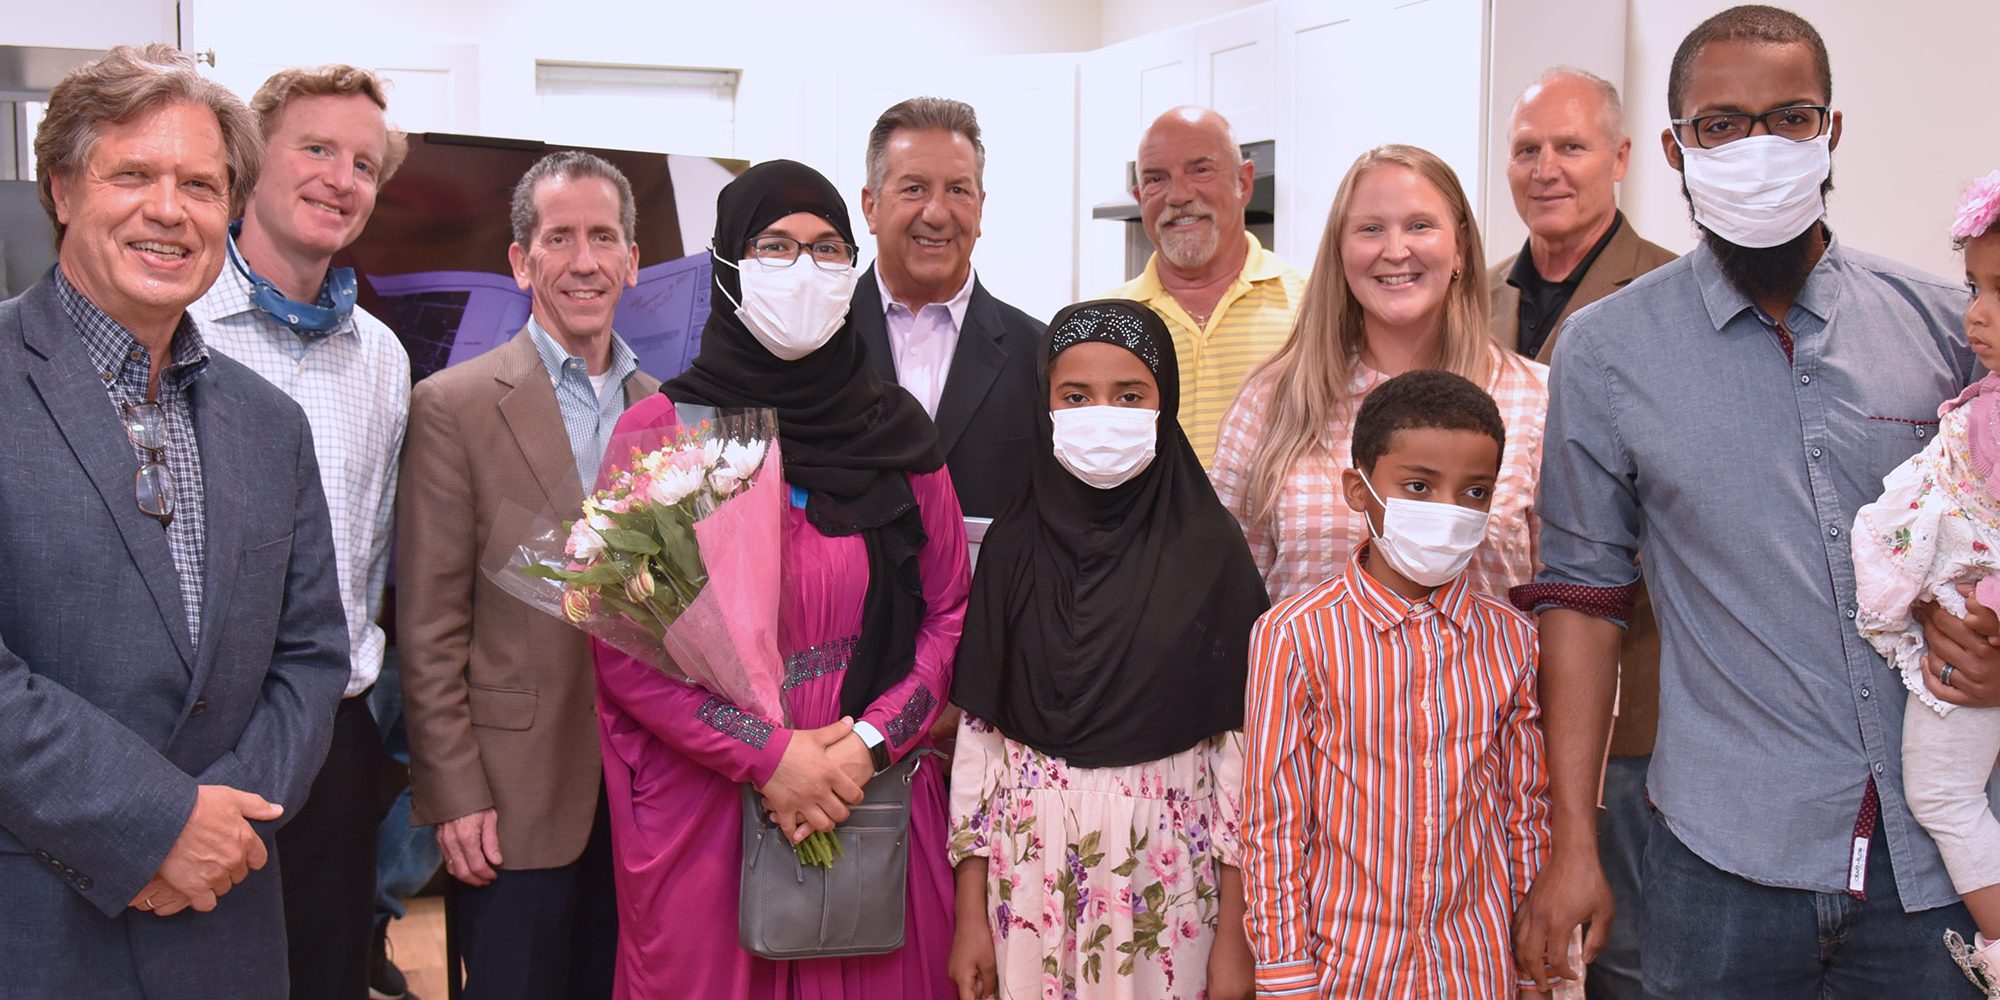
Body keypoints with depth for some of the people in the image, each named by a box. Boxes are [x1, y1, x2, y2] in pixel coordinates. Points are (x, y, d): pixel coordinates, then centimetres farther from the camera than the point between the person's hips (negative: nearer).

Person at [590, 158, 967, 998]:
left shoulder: (898, 430, 5)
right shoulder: (659, 431, -3)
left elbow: (949, 613, 5)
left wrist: (871, 742, -8)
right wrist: (767, 755, -13)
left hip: (876, 798, 2)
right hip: (704, 813, -2)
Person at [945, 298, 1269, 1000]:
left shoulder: (1211, 548, -5)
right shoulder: (1014, 546, 0)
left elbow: (1241, 745, -5)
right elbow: (978, 730, 1)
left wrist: (1235, 939, -6)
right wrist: (969, 919, 0)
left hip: (1169, 871, -1)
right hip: (1031, 866, 2)